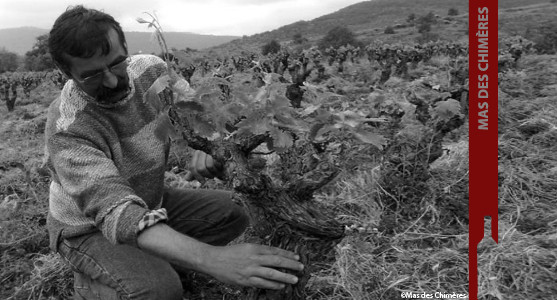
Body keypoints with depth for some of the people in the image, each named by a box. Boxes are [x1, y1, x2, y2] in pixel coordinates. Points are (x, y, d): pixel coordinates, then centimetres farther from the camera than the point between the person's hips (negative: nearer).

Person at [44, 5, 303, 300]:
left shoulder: (151, 69, -14)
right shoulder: (67, 130, -31)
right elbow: (115, 211, -42)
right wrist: (210, 258, -55)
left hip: (150, 203, 6)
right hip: (89, 229, -5)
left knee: (233, 211, -8)